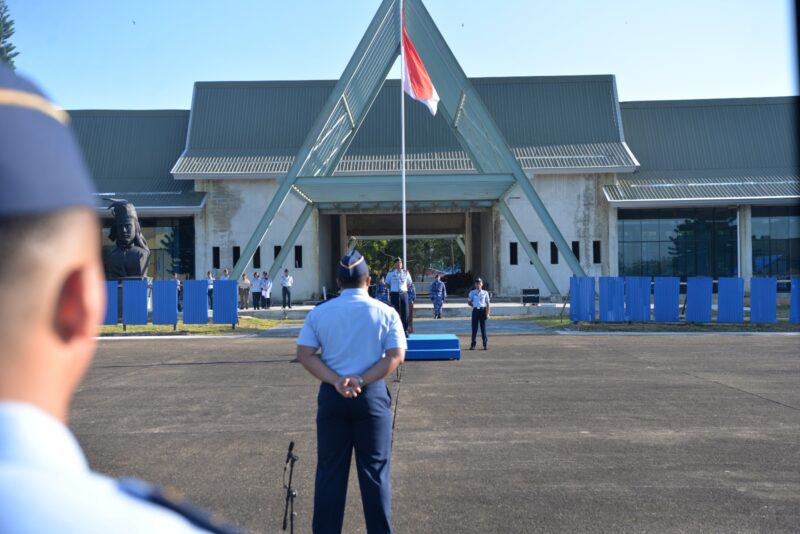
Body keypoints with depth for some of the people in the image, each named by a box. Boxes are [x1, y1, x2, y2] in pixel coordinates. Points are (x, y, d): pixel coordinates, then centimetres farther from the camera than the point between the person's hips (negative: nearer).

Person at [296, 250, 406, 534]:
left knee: (330, 469, 9)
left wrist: (336, 381, -11)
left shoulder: (318, 313, 2)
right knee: (375, 469, 6)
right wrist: (361, 380, -13)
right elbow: (396, 356, -9)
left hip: (331, 395, 2)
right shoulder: (386, 313, -3)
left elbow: (304, 355, -3)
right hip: (372, 394, -1)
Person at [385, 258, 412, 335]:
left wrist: (405, 289, 10)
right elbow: (387, 283, 13)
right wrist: (392, 290, 9)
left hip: (404, 294, 1)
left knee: (405, 312, -2)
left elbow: (409, 283, 19)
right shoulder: (391, 273, 3)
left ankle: (405, 330, 5)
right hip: (394, 294, -1)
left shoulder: (406, 273, 7)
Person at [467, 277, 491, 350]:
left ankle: (485, 344, 8)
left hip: (482, 310, -1)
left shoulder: (485, 293, 3)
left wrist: (487, 313, -3)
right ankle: (473, 344, 7)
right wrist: (473, 305, -2)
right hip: (475, 310, 1)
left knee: (483, 327, 2)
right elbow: (469, 302, 13)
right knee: (474, 327, 2)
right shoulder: (472, 293, 5)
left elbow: (487, 303, 3)